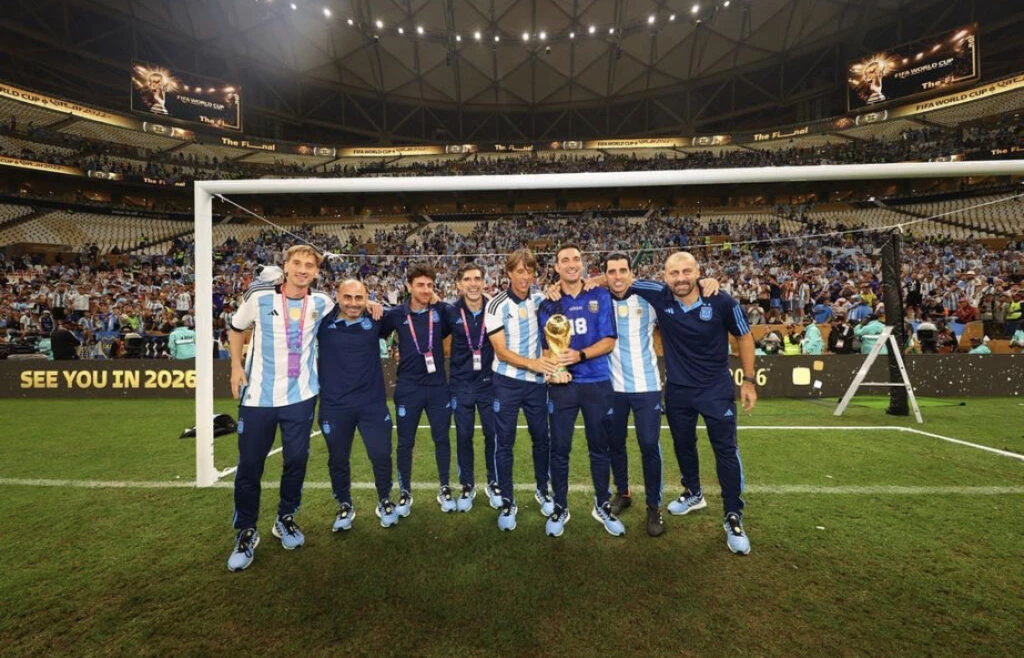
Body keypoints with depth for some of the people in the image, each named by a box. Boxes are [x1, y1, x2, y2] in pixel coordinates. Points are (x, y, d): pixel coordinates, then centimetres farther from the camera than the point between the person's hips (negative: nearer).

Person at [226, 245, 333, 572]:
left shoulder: (322, 303, -2)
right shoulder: (259, 297, -7)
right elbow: (237, 328, 10)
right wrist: (236, 366, 1)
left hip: (301, 395, 1)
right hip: (258, 395, -1)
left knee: (296, 460, 8)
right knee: (249, 465, 5)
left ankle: (285, 519, 31)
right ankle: (246, 531, 24)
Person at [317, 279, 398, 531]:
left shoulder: (374, 321, -2)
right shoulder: (323, 322, -5)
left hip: (373, 402, 0)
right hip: (334, 405, 0)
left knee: (381, 455, 6)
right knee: (338, 460, 14)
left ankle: (385, 502, 31)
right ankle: (345, 506, 37)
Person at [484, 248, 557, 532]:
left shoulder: (539, 300, 0)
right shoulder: (497, 305, -9)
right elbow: (501, 351, -13)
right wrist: (532, 363, -27)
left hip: (536, 382, 3)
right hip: (507, 383, -3)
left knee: (542, 438, 13)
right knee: (504, 443, 4)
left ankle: (542, 490, 35)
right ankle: (507, 502, 19)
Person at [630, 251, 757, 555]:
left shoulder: (722, 302, -17)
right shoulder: (659, 296, -15)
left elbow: (744, 337, -2)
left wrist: (748, 380, 0)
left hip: (717, 389, -2)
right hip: (678, 390, 3)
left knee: (726, 450, 1)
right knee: (683, 445, 19)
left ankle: (734, 518, 17)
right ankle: (693, 493, 44)